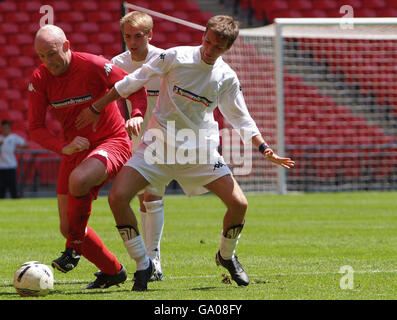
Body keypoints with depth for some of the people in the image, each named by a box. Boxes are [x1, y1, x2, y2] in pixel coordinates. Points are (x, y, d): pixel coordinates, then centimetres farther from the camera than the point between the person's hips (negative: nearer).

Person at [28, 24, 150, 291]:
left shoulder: (94, 66, -16)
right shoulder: (40, 79, -4)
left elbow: (136, 88, -7)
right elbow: (35, 128, -5)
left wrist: (137, 115, -28)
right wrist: (64, 147, -22)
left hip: (112, 143, -6)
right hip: (74, 152, 6)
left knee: (78, 179, -38)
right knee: (68, 227, 2)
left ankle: (75, 248, -16)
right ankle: (112, 271, 25)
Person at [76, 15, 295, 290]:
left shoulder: (227, 78, -2)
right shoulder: (176, 57, -10)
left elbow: (241, 118, 10)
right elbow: (134, 81, -1)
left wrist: (265, 149, -2)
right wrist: (97, 107, 3)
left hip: (201, 151, 1)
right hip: (159, 145, -1)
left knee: (239, 204, -10)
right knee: (117, 197, -19)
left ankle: (226, 255, 21)